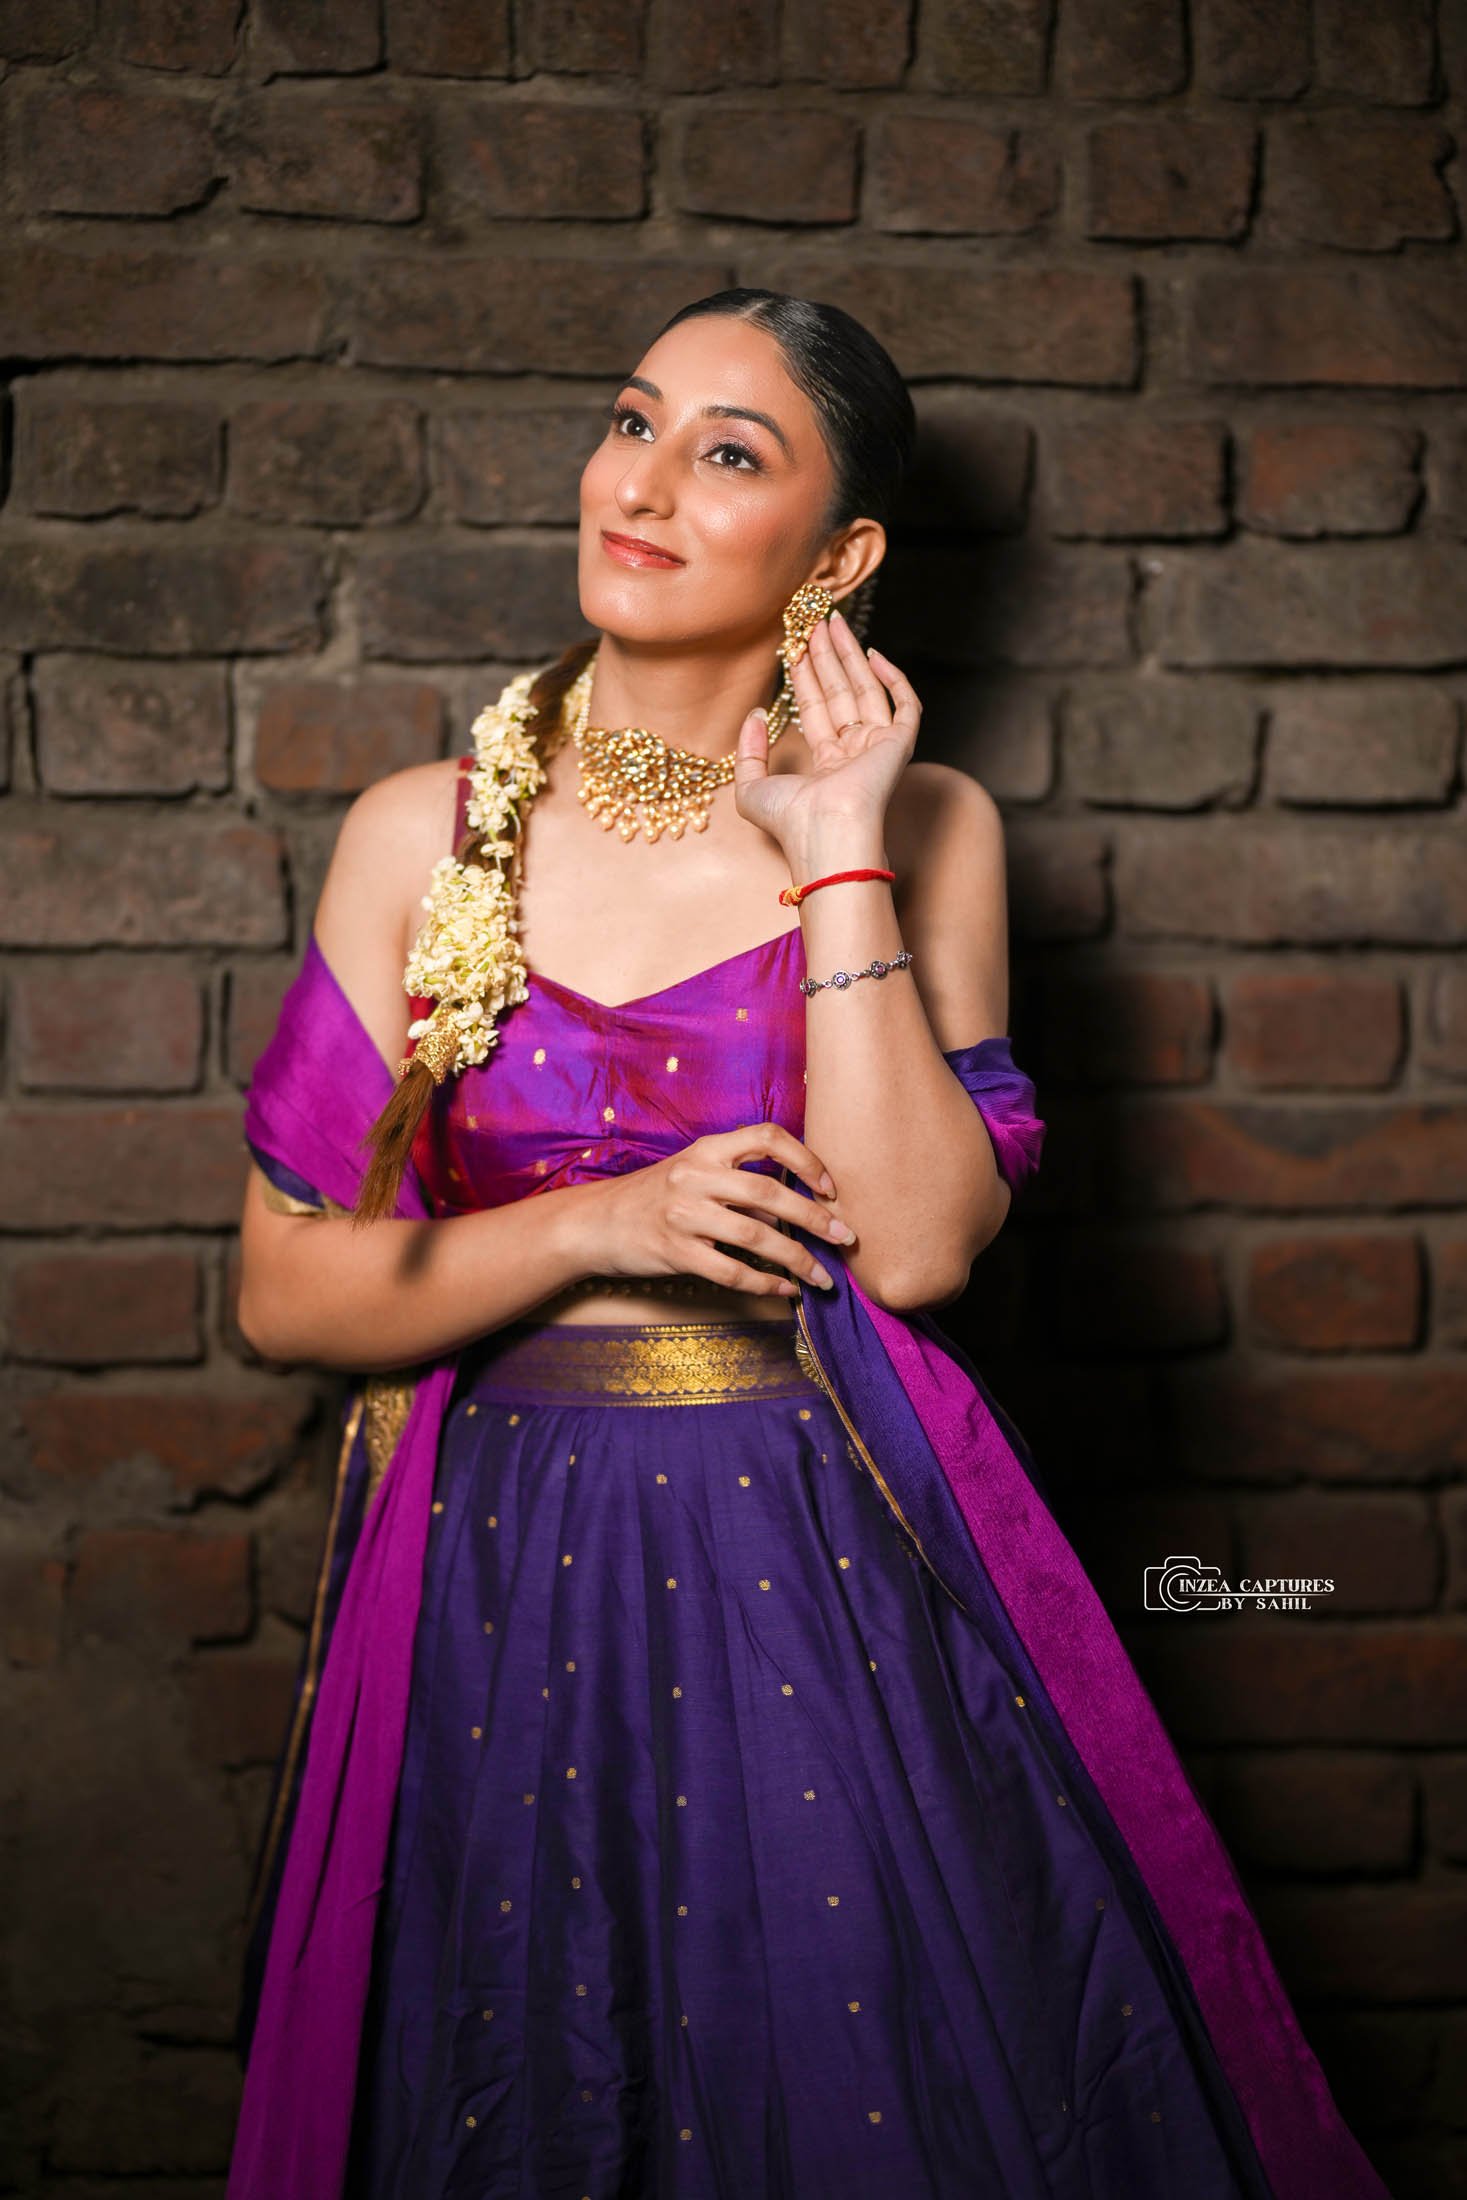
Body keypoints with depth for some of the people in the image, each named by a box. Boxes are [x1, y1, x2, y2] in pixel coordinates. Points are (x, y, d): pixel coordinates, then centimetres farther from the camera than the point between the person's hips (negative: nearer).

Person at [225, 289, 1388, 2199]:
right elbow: (286, 1288, 0)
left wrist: (836, 857, -15)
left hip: (843, 1571, 0)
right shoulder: (426, 833, 0)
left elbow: (916, 1242, -15)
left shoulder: (927, 830, -1)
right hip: (517, 1593, 1)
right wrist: (599, 1228, -14)